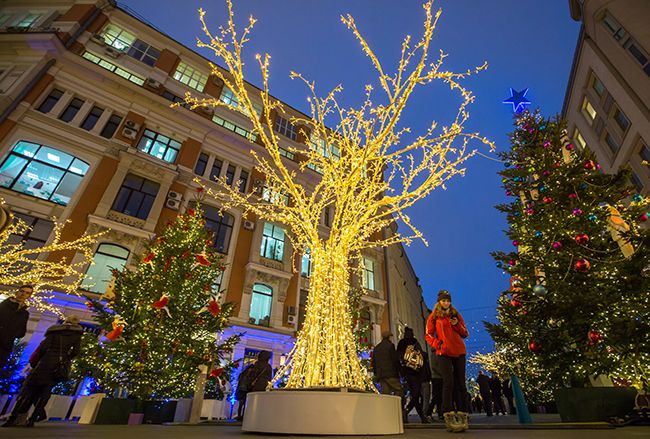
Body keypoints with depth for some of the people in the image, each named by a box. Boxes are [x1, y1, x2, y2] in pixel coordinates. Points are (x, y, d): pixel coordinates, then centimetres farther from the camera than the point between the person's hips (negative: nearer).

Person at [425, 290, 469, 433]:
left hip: (459, 351, 3)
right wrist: (437, 344, -13)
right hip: (444, 353, -3)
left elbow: (465, 334, 15)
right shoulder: (434, 316, 6)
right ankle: (449, 416, -8)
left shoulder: (456, 315, 15)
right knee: (448, 382, -11)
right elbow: (429, 335, 6)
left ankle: (462, 414, 13)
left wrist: (457, 324, -4)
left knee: (460, 382, 5)